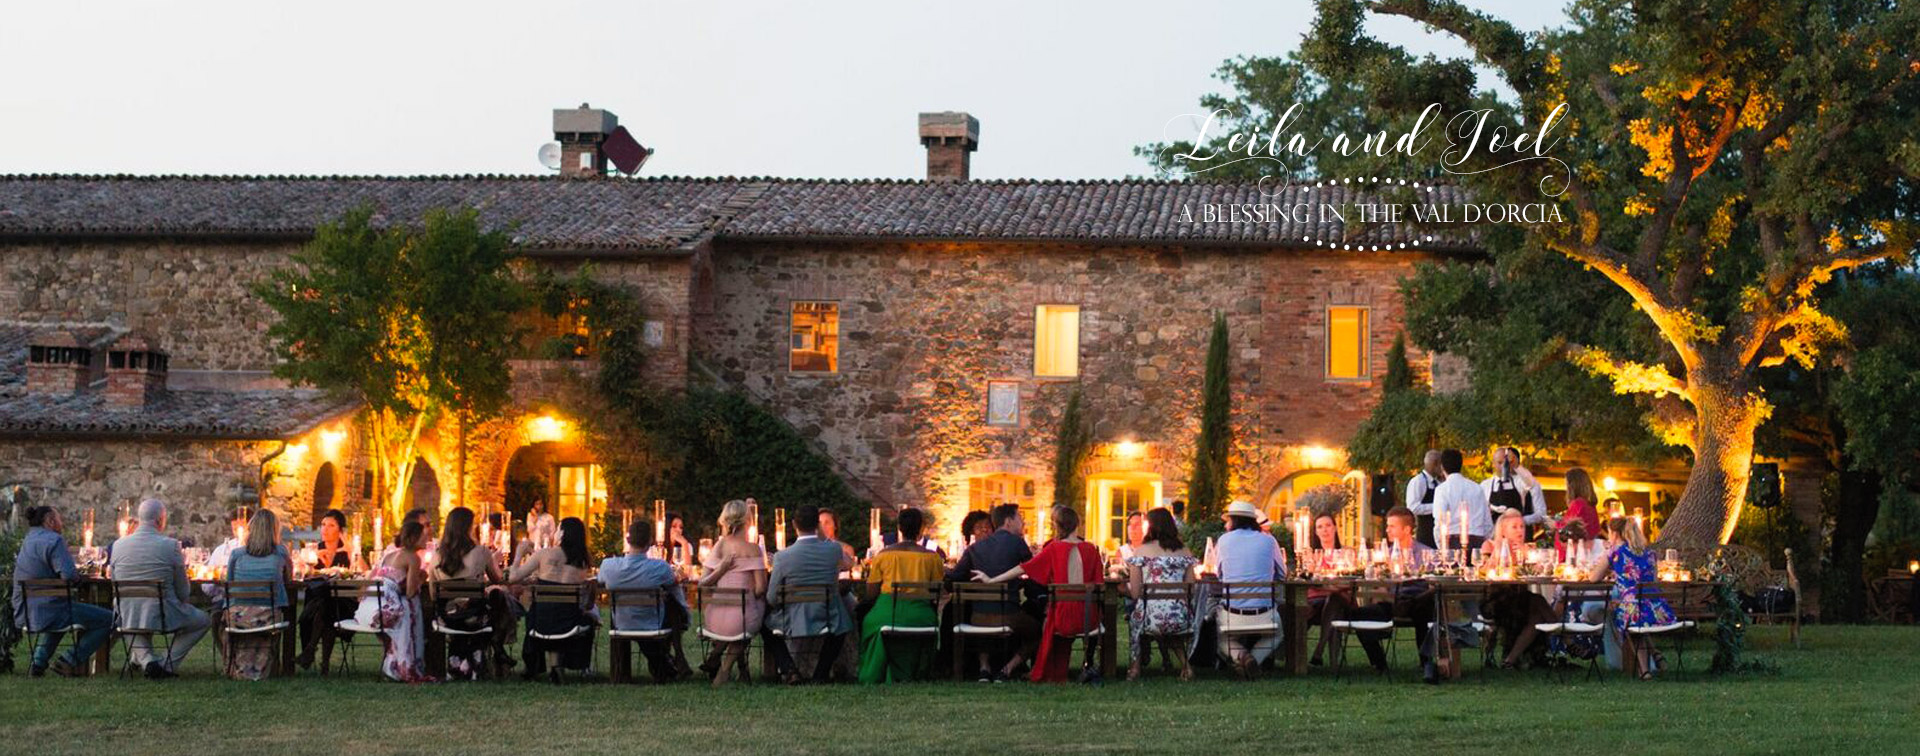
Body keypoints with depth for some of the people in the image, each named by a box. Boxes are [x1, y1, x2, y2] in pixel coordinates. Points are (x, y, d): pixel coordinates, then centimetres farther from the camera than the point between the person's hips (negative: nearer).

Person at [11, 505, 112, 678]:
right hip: (48, 611, -10)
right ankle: (68, 661, -5)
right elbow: (68, 575, -23)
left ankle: (39, 661, 31)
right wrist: (78, 575, 0)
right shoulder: (54, 540, -12)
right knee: (109, 619, -7)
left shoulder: (27, 541, 17)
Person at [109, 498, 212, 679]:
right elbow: (183, 593, -7)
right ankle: (168, 664, 10)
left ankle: (146, 659, 21)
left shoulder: (119, 545, -1)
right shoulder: (171, 545, -13)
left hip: (128, 617, 4)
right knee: (204, 620, 23)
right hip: (163, 616, -4)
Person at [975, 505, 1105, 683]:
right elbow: (1097, 583, 0)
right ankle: (1088, 666, 28)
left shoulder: (1053, 549, -5)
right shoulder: (1090, 549, -2)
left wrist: (991, 580, 1)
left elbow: (1024, 568, -4)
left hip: (1062, 618, -1)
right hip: (1087, 619, 1)